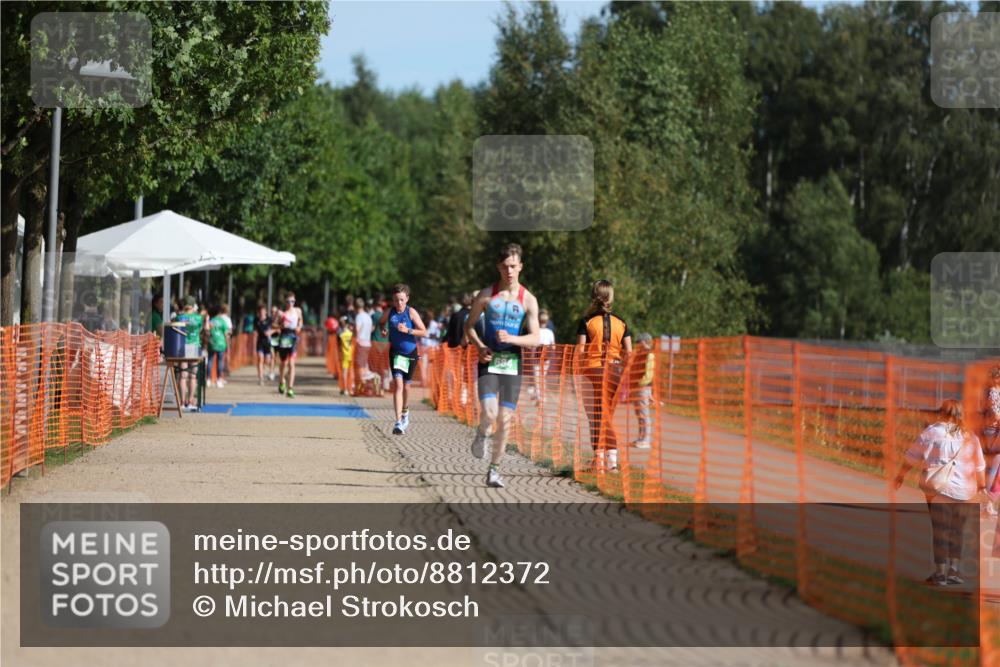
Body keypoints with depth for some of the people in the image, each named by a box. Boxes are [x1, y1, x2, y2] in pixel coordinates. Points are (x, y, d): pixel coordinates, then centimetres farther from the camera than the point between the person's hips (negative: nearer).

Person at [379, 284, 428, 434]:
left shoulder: (411, 312, -10)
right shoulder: (389, 312, -4)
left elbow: (424, 332, -12)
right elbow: (381, 322, 18)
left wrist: (408, 330, -25)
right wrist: (383, 330, -4)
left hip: (410, 353, 0)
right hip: (396, 353, 0)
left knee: (406, 386, 13)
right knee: (398, 384, -16)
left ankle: (405, 412, 44)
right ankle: (398, 422, -22)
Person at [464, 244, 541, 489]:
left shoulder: (528, 300, 2)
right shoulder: (486, 295, 2)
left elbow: (535, 339, -2)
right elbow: (469, 326, 11)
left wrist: (511, 339, -19)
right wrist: (480, 346, -7)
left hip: (513, 362, 1)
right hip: (489, 361, -1)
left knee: (505, 419, 1)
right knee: (489, 412, -20)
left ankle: (494, 470, 14)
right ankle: (482, 433, 17)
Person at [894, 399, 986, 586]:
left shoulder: (932, 432, -3)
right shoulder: (970, 437, 6)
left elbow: (912, 457, 1)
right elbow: (979, 466, 11)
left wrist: (901, 475, 14)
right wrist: (981, 485, 27)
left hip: (939, 488, -3)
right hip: (964, 491, 3)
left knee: (940, 531, 0)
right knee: (956, 532, 13)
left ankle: (941, 573, -2)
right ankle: (953, 570, 10)